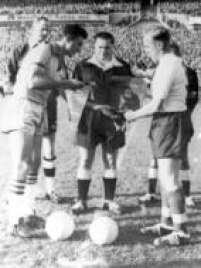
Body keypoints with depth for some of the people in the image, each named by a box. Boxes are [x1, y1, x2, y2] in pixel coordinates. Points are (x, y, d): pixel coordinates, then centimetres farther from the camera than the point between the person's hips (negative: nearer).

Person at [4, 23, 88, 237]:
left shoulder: (57, 58, 16)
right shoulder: (43, 50, -12)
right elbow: (33, 81, -24)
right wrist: (66, 83, -19)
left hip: (38, 113, 9)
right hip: (24, 110, -9)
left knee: (35, 164, 10)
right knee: (23, 165, -13)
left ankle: (28, 211, 19)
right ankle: (13, 222, -10)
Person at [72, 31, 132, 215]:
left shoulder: (122, 67, 4)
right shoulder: (83, 67, 3)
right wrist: (95, 106, -12)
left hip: (113, 120, 1)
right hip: (89, 119, -1)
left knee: (111, 162, 7)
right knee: (85, 161, 0)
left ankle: (109, 200, 19)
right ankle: (82, 201, 11)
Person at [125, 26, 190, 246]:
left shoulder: (169, 65, -17)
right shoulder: (171, 63, 14)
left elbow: (157, 105, -20)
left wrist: (134, 115, -6)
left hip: (169, 121, -10)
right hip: (165, 122, 10)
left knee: (169, 179, -8)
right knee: (165, 177, 16)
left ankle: (181, 231, -1)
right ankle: (167, 223, 27)